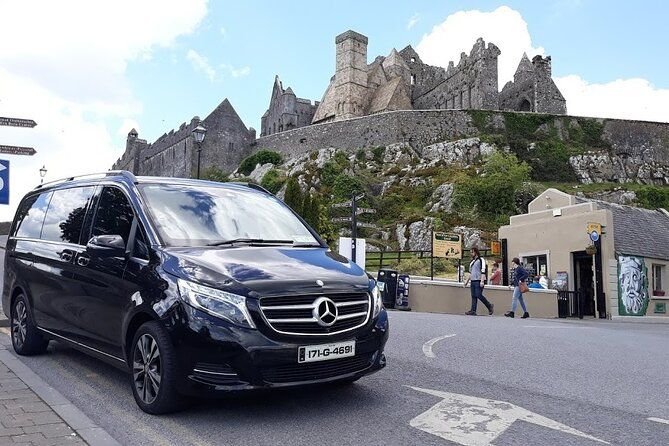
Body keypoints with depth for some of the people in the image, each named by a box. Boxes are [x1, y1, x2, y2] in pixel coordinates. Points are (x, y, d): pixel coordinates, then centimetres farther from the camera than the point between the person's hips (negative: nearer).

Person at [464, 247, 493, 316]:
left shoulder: (481, 260, -5)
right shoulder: (472, 261, 20)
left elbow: (483, 271, -13)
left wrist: (482, 281, -22)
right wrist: (467, 281, 23)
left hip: (478, 281, -8)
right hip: (473, 281, 8)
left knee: (479, 295, -11)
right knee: (473, 296, 2)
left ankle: (489, 306, 6)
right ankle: (473, 311, -1)